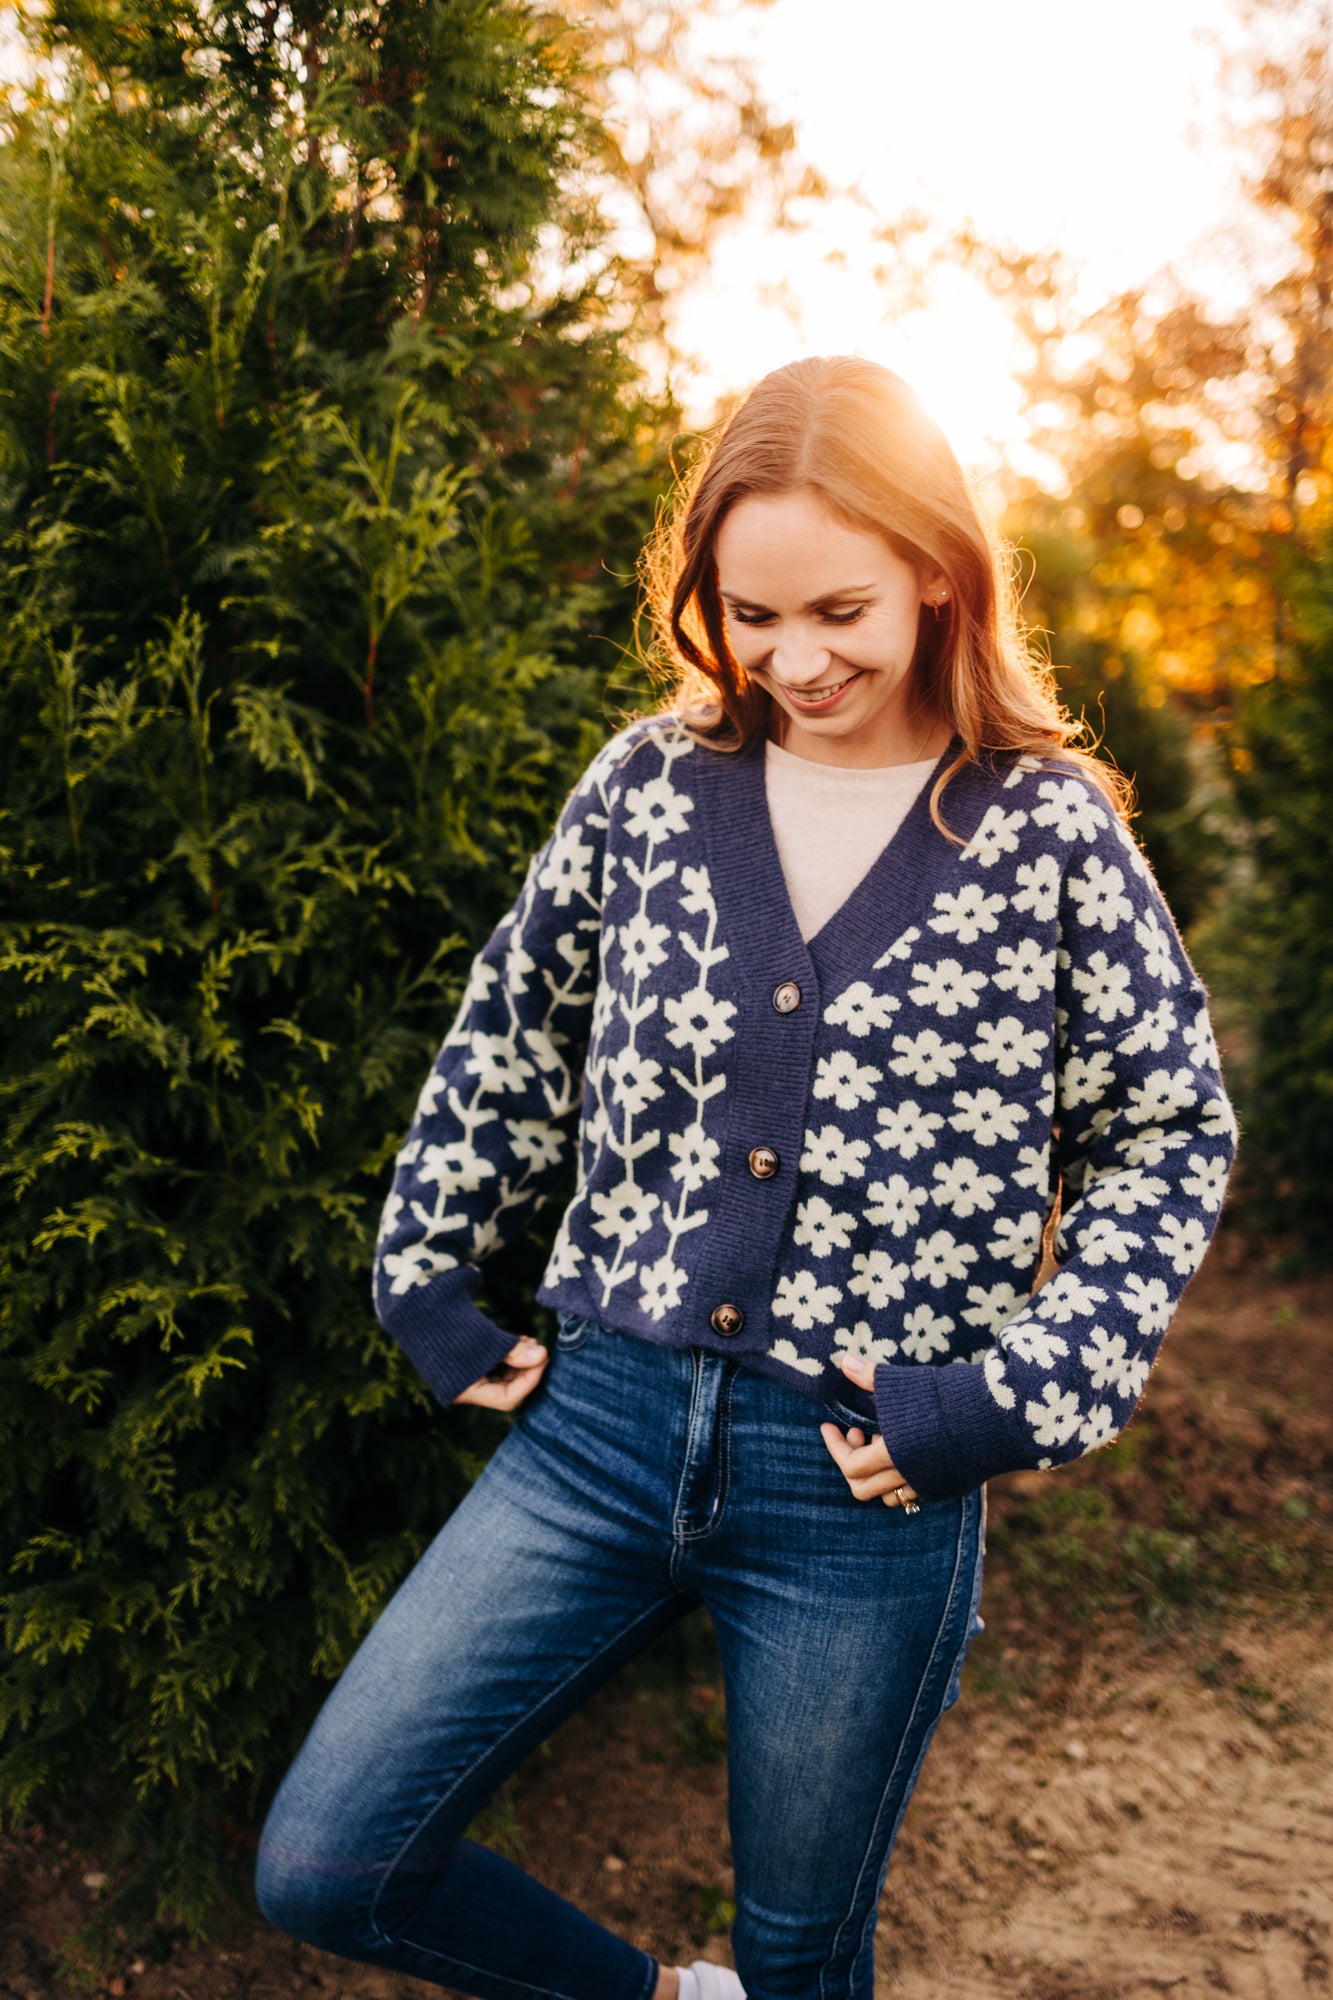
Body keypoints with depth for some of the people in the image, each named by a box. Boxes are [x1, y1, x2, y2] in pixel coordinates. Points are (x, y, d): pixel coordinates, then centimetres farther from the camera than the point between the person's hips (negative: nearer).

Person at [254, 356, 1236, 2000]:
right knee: (321, 1868, 4)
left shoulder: (1049, 831, -6)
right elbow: (510, 1041, 13)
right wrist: (428, 1281, 9)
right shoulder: (649, 784, 1)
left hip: (866, 1494, -2)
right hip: (599, 1429, 3)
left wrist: (1005, 1401, -9)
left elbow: (1171, 1138, 0)